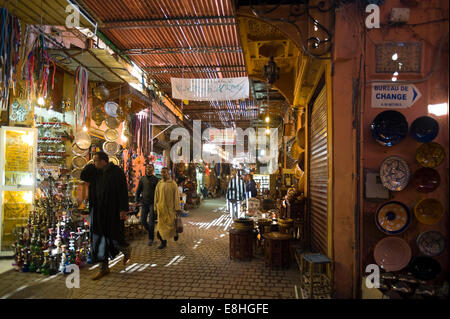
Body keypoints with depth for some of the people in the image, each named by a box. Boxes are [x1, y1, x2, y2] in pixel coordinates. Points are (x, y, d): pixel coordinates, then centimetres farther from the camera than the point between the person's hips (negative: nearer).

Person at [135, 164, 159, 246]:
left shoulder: (156, 179, -1)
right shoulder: (142, 179, 7)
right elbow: (138, 190, 11)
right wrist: (137, 199, 2)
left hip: (152, 203, -3)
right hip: (144, 202, 3)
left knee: (151, 221, -3)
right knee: (143, 221, 4)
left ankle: (151, 239, 8)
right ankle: (150, 232, 30)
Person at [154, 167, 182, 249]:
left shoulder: (173, 183, -4)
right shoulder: (159, 184, 5)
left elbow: (176, 196, -5)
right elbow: (156, 197, 10)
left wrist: (178, 208, -9)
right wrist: (155, 208, 8)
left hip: (170, 208, -3)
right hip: (161, 208, 3)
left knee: (171, 223, -1)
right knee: (161, 225, 3)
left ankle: (175, 232, 32)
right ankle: (163, 242, 14)